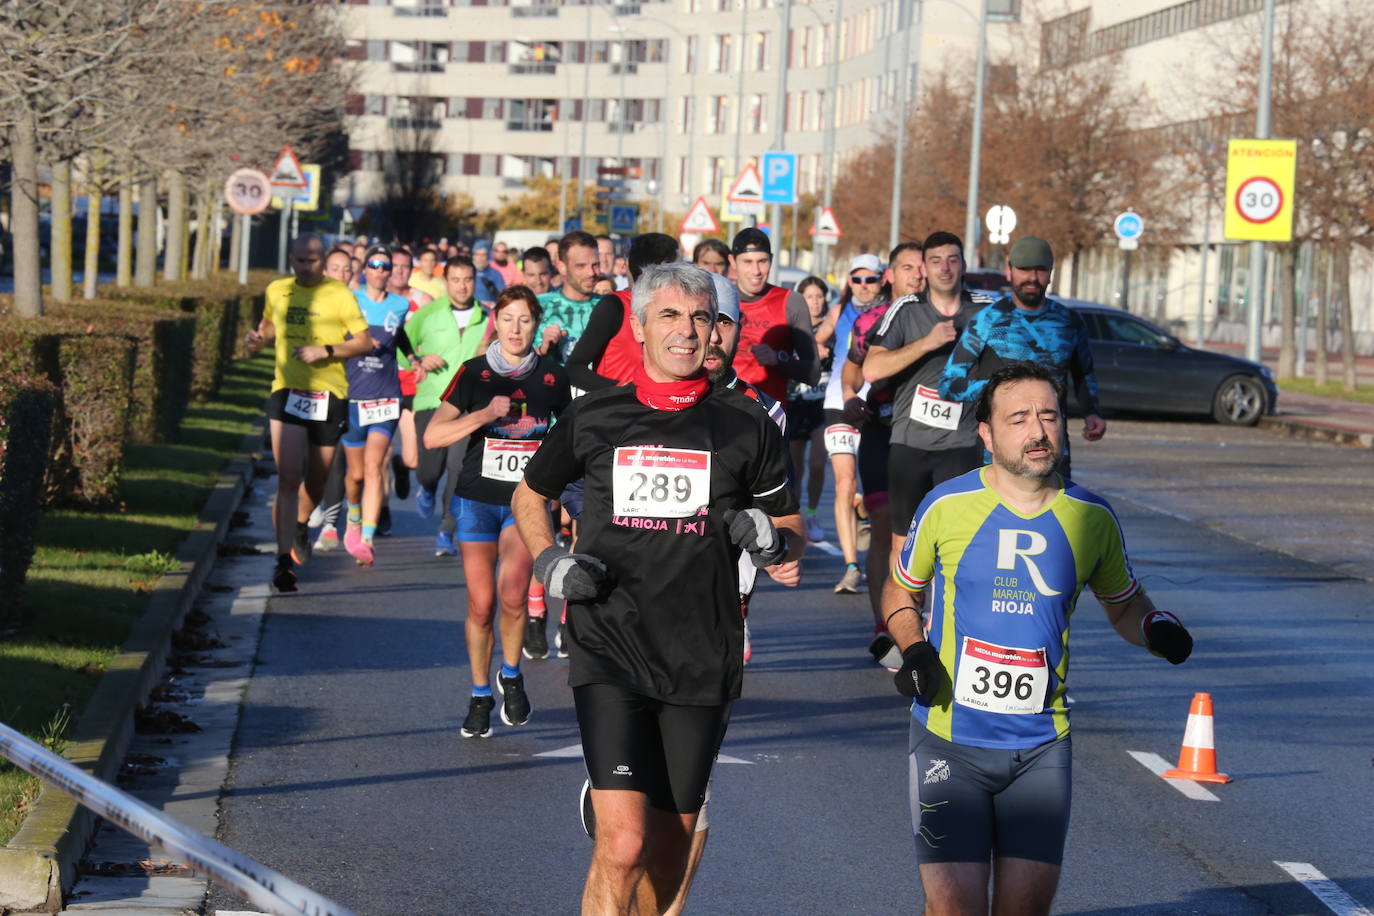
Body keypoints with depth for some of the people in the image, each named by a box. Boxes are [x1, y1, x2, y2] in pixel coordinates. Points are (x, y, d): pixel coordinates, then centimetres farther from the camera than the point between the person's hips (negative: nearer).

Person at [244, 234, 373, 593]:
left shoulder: (339, 294, -2)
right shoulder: (277, 290, 7)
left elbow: (365, 342, -2)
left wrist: (326, 351, -15)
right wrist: (258, 338, 5)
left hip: (328, 395, 0)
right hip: (286, 390, 0)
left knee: (316, 479, 14)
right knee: (288, 478, -14)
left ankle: (301, 525, 46)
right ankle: (284, 559, -17)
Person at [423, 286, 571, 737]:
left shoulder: (552, 376, 2)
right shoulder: (474, 373, -2)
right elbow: (432, 436, -8)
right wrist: (484, 415, -17)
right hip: (478, 498, 0)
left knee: (512, 593, -19)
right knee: (481, 603, -1)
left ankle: (511, 676, 7)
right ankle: (480, 696, 17)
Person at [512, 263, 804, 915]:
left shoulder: (746, 426, 5)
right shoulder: (593, 417, 5)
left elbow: (793, 533, 13)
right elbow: (529, 494, 21)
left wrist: (771, 537, -10)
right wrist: (548, 563, 4)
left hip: (703, 660, 2)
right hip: (610, 649, -2)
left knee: (669, 851, 11)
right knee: (623, 845, -16)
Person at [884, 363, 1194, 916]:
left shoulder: (1091, 518, 3)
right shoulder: (946, 507, -3)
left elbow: (1123, 604, 19)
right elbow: (899, 593, 13)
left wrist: (1157, 629, -3)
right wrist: (913, 649, -7)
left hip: (1041, 747, 2)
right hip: (949, 740, -2)